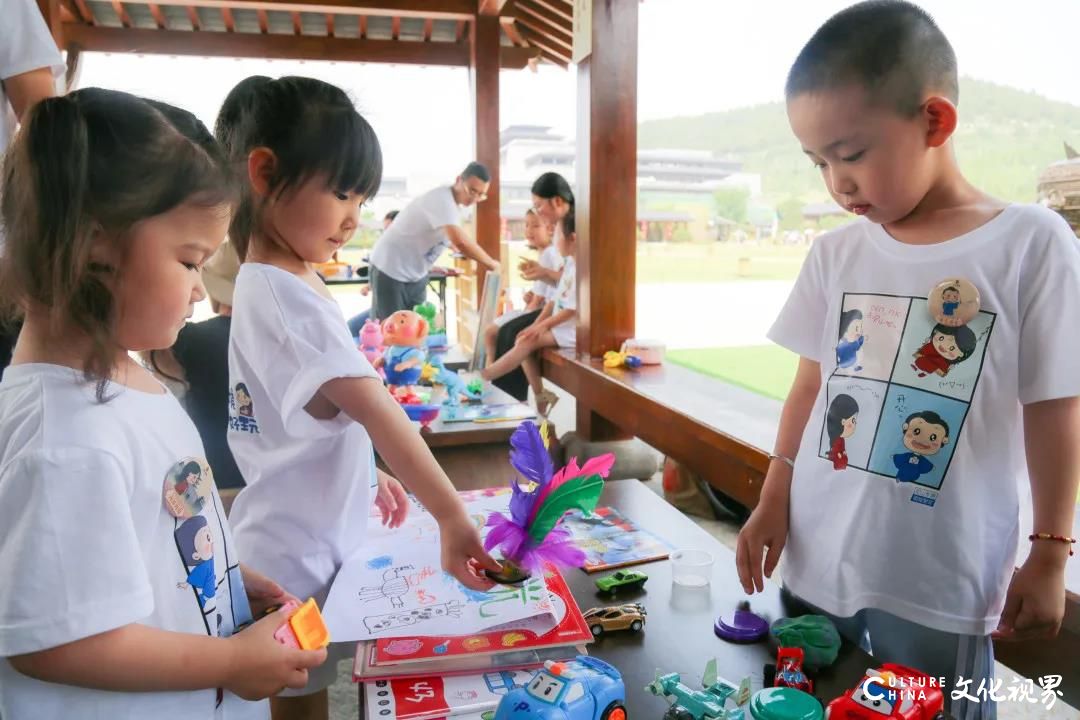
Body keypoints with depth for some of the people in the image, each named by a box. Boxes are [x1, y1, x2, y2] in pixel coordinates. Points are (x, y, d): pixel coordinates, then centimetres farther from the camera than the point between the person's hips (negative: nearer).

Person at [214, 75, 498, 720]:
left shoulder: (268, 284, 6)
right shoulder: (284, 297, -25)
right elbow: (376, 409, -32)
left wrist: (369, 474, 14)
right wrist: (452, 515, -33)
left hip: (315, 539, 9)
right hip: (297, 553, -9)